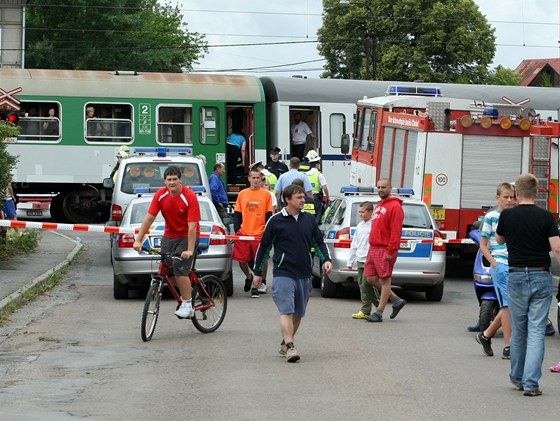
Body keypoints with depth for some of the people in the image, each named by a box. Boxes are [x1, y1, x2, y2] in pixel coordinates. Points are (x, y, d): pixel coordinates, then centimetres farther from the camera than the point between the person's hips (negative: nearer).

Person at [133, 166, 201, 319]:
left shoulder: (189, 197, -21)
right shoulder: (160, 195, -8)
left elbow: (192, 226, -25)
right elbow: (149, 218, -7)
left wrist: (189, 250, -30)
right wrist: (138, 240, -13)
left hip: (187, 236, -5)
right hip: (169, 235, 5)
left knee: (179, 268, -20)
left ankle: (187, 306, -10)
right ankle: (188, 290, 23)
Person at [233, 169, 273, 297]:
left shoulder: (266, 194, 2)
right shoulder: (242, 194, 8)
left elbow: (269, 214, 3)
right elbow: (237, 213, 12)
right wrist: (237, 229, 3)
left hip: (260, 233, -2)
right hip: (243, 233, 2)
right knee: (242, 259, 4)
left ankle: (259, 283, 12)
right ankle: (249, 277, 31)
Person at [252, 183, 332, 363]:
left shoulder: (309, 220, 9)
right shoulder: (276, 221, -3)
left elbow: (319, 242, 16)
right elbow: (264, 246, 4)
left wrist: (326, 259, -2)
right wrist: (257, 272, 6)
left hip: (304, 274, 5)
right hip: (283, 273, -5)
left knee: (298, 313, 12)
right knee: (286, 311, -15)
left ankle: (285, 343, 27)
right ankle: (289, 347, -20)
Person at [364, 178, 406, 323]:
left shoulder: (394, 206, -11)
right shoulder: (379, 205, 19)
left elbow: (396, 231, -17)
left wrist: (390, 251, -21)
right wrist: (372, 247, 18)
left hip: (385, 250, -10)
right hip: (373, 248, 10)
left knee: (384, 280, -3)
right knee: (371, 278, 9)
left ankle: (379, 313, 0)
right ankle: (396, 301, 20)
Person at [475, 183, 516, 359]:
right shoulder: (491, 217, 0)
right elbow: (483, 246, 1)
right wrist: (494, 264, -10)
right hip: (500, 265, -5)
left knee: (508, 305, 6)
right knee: (508, 304, -10)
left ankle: (486, 335, 25)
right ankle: (508, 348, -8)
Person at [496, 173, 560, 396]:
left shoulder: (507, 216, -2)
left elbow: (499, 240, 17)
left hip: (517, 277, 1)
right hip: (541, 277, -1)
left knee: (518, 331, 15)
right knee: (536, 332, -1)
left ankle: (518, 378, 28)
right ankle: (531, 383, -9)